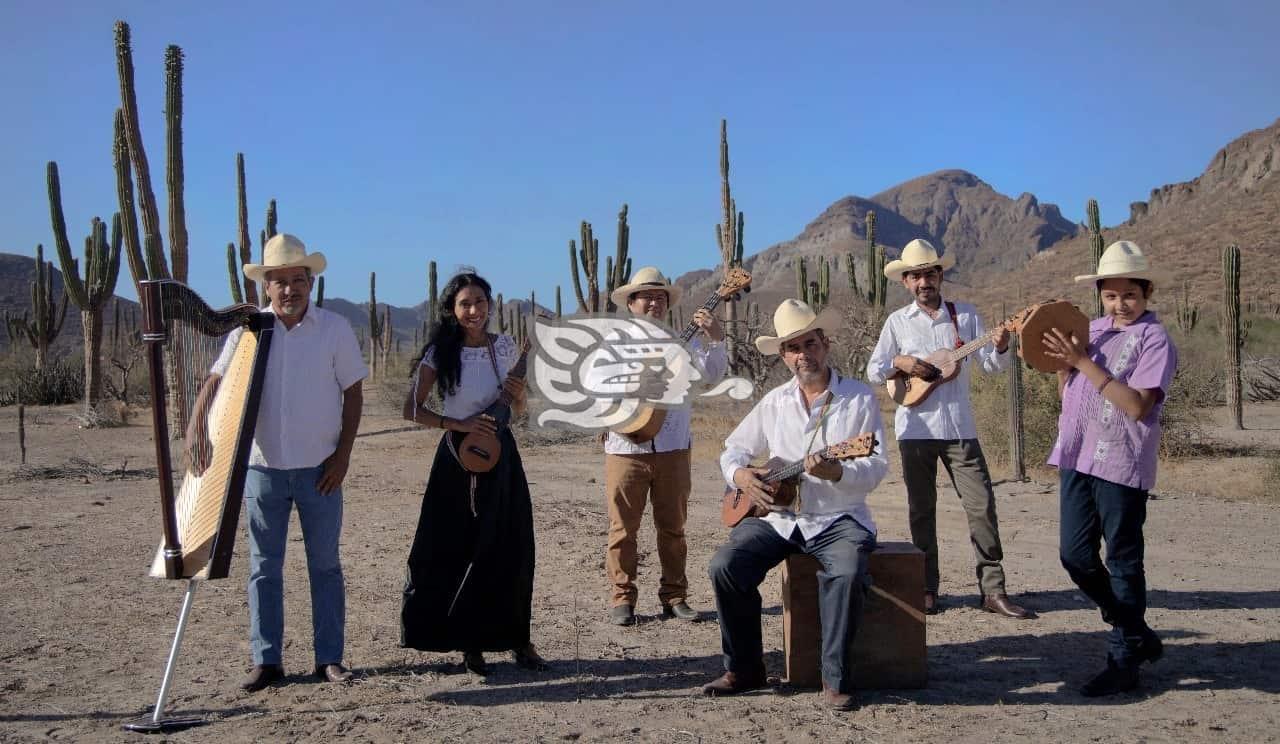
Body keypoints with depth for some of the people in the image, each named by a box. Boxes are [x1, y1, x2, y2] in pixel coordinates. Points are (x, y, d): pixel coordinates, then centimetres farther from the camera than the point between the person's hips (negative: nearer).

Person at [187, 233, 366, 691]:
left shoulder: (335, 329, -3)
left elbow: (352, 393, 0)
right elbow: (215, 381, -7)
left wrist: (343, 453, -6)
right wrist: (196, 426, -24)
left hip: (320, 469, -1)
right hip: (262, 466, 1)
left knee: (325, 564, 7)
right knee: (263, 567, 7)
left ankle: (329, 658, 17)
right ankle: (266, 661, 17)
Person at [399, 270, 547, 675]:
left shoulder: (506, 347, 4)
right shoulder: (440, 353, -7)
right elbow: (412, 409, -8)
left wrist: (519, 396, -6)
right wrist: (458, 424, -19)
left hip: (501, 453, 3)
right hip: (459, 457, -3)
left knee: (512, 550, 4)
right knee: (460, 551, 1)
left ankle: (516, 638, 16)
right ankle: (471, 643, 13)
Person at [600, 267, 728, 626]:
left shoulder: (682, 342, 7)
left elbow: (711, 373, -9)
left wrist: (716, 340, -25)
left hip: (673, 449, 1)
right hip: (626, 449, -1)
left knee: (672, 527, 8)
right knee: (623, 528, 3)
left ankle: (674, 596, 17)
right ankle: (623, 599, 11)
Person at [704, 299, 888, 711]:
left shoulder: (860, 398, 0)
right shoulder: (774, 401, 11)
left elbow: (878, 465, -7)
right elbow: (734, 448, 18)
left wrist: (837, 472, -27)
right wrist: (739, 474, -5)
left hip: (839, 518, -3)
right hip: (777, 515, 4)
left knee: (846, 573, -35)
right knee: (725, 566, -21)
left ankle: (836, 680, -19)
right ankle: (744, 668, -3)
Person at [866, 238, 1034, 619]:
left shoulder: (965, 314, 6)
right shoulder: (897, 321, 5)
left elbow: (990, 365, 4)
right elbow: (873, 371, 6)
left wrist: (1000, 348, -17)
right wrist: (900, 362, -12)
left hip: (960, 427, 0)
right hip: (916, 428, 0)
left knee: (982, 505, -4)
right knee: (921, 509, 6)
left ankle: (993, 590, 1)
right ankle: (927, 590, 14)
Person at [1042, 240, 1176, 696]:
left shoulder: (1154, 339, -7)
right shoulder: (1092, 331, 13)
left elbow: (1137, 405, -19)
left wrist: (1083, 361, -19)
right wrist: (1062, 359, -1)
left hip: (1121, 466, -7)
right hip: (1077, 459, 7)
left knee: (1122, 562, 3)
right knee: (1075, 556, 8)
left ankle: (1125, 661, 15)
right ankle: (1136, 633, 26)